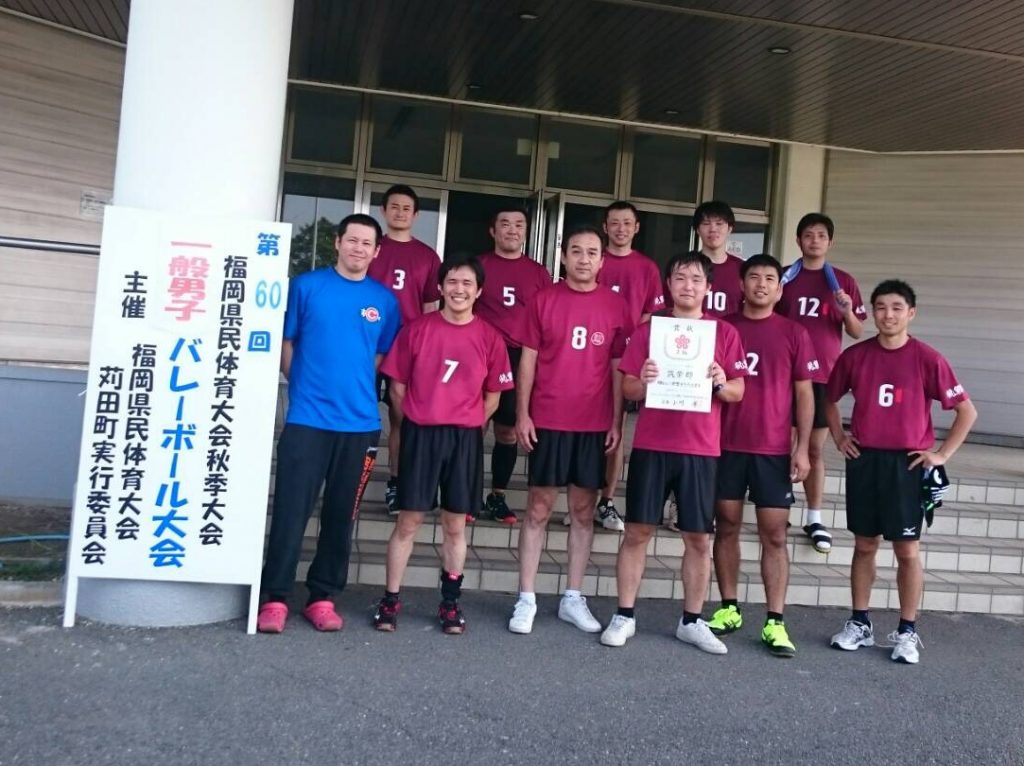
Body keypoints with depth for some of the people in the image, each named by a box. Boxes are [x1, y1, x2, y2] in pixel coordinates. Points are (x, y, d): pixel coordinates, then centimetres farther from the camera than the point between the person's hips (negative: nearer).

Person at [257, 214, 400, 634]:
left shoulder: (385, 300, 7)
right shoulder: (306, 285, 2)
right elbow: (286, 342, 7)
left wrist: (355, 389, 10)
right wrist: (302, 385, 3)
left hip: (360, 422, 2)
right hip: (307, 418, -2)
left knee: (341, 515, 9)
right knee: (291, 510, -2)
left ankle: (323, 597, 20)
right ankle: (274, 597, 9)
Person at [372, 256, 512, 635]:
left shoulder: (489, 337, 1)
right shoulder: (416, 329, -1)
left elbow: (492, 396, 7)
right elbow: (398, 387, 3)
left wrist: (467, 427, 4)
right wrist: (416, 425, 3)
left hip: (465, 438, 1)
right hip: (420, 434, -1)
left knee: (455, 524, 9)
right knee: (408, 521, 3)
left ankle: (450, 603, 22)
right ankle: (390, 600, 16)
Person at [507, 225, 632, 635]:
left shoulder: (616, 306, 3)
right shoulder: (543, 300, 1)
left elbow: (619, 368, 5)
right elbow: (528, 360, 2)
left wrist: (617, 422, 0)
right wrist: (522, 414, -4)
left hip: (594, 424, 1)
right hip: (548, 420, -1)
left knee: (584, 509, 8)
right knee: (539, 507, 3)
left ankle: (573, 598, 20)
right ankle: (526, 599, 11)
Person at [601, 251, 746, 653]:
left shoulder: (725, 333, 6)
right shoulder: (648, 329, 5)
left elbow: (738, 392, 6)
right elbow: (628, 389, 4)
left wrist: (721, 383, -15)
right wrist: (642, 381, -18)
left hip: (700, 449, 1)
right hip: (651, 445, 0)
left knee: (699, 537, 6)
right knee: (637, 531, 2)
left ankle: (692, 621, 19)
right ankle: (624, 616, 13)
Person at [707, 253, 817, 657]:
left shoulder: (794, 333, 4)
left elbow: (804, 393, 4)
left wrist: (802, 448, -2)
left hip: (774, 449, -1)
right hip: (726, 445, 1)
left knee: (774, 535, 0)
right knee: (726, 526, 8)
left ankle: (775, 622, 5)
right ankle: (728, 609, 20)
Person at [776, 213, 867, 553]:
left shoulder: (844, 282, 5)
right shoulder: (784, 278, 5)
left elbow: (857, 333, 6)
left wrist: (847, 312, -12)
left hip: (823, 375, 0)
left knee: (815, 449, 6)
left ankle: (815, 519, 13)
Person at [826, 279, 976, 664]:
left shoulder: (927, 358, -6)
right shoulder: (855, 355, 2)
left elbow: (967, 410, -1)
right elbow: (829, 398, 18)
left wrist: (942, 454, -3)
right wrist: (839, 437, 9)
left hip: (906, 464, -3)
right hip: (863, 460, 3)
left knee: (907, 550, 3)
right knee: (864, 545, 11)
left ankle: (907, 632, 15)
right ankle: (859, 624, 22)